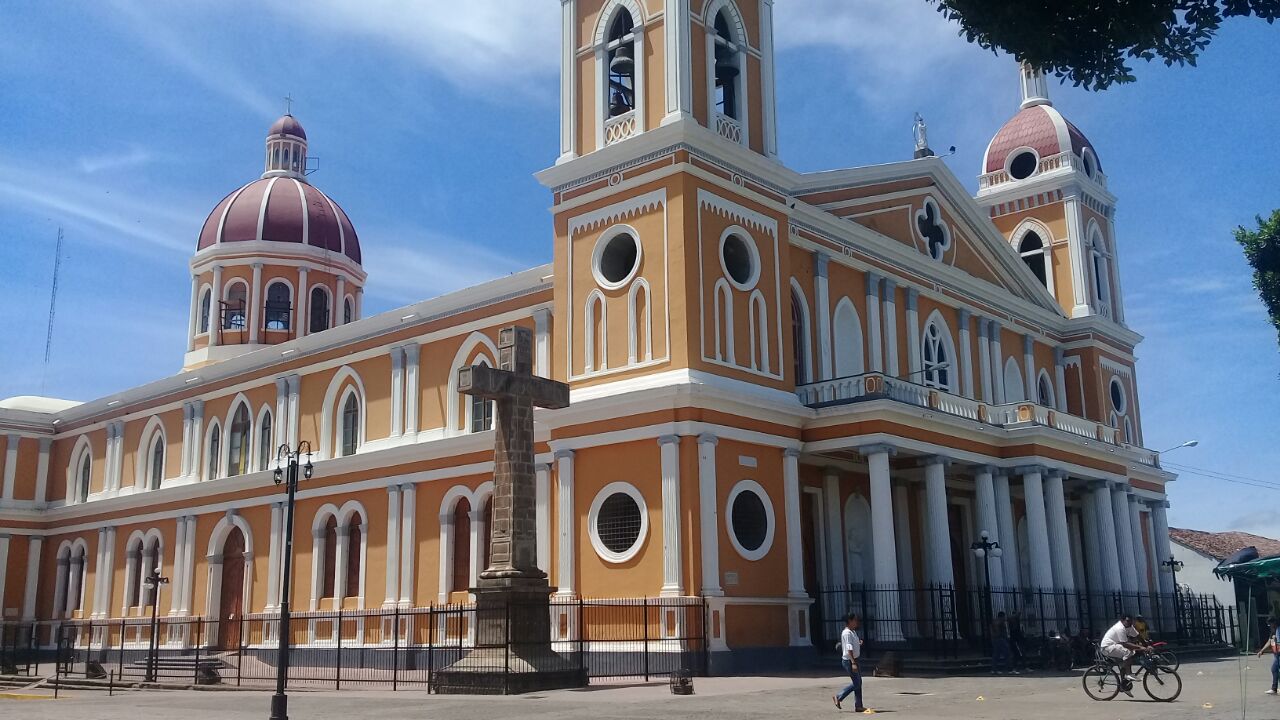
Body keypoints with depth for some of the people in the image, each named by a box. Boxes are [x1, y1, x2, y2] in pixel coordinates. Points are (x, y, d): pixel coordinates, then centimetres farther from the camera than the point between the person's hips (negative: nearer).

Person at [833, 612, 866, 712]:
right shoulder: (847, 633, -17)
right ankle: (838, 697, 4)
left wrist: (859, 643, 6)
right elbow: (849, 649, -24)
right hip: (849, 661, -10)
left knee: (858, 682, 10)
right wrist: (853, 663, -28)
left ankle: (858, 706, 14)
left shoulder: (853, 632, 14)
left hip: (853, 660, 10)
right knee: (856, 683, -7)